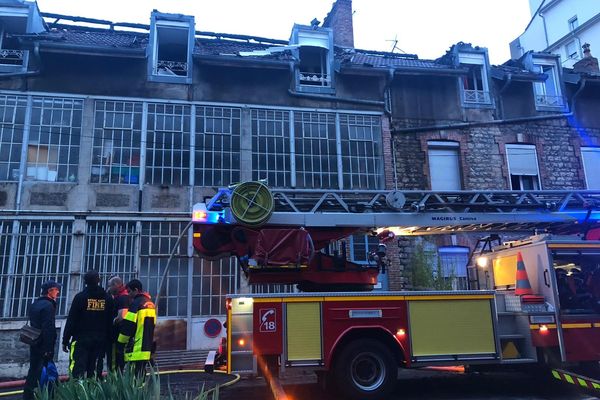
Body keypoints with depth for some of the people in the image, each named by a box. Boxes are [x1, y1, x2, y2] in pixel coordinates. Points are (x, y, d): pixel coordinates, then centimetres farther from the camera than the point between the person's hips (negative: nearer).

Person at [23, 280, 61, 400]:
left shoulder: (35, 304, 13)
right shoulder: (48, 306, -17)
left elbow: (33, 324, 18)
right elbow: (49, 329, -22)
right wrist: (49, 349, -21)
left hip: (34, 344, 9)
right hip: (44, 346, -9)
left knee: (33, 370, 17)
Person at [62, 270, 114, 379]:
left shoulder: (80, 297, -5)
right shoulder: (108, 298, 5)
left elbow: (71, 321, -6)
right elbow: (110, 322, 6)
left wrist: (65, 341, -1)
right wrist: (107, 340, 11)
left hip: (81, 339, -4)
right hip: (100, 340, 4)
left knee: (78, 371, -5)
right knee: (93, 371, 11)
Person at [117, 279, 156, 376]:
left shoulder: (136, 303, -12)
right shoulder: (151, 304, 15)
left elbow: (128, 325, -14)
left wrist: (121, 342, -1)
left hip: (136, 349, -8)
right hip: (147, 349, 8)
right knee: (141, 374, 14)